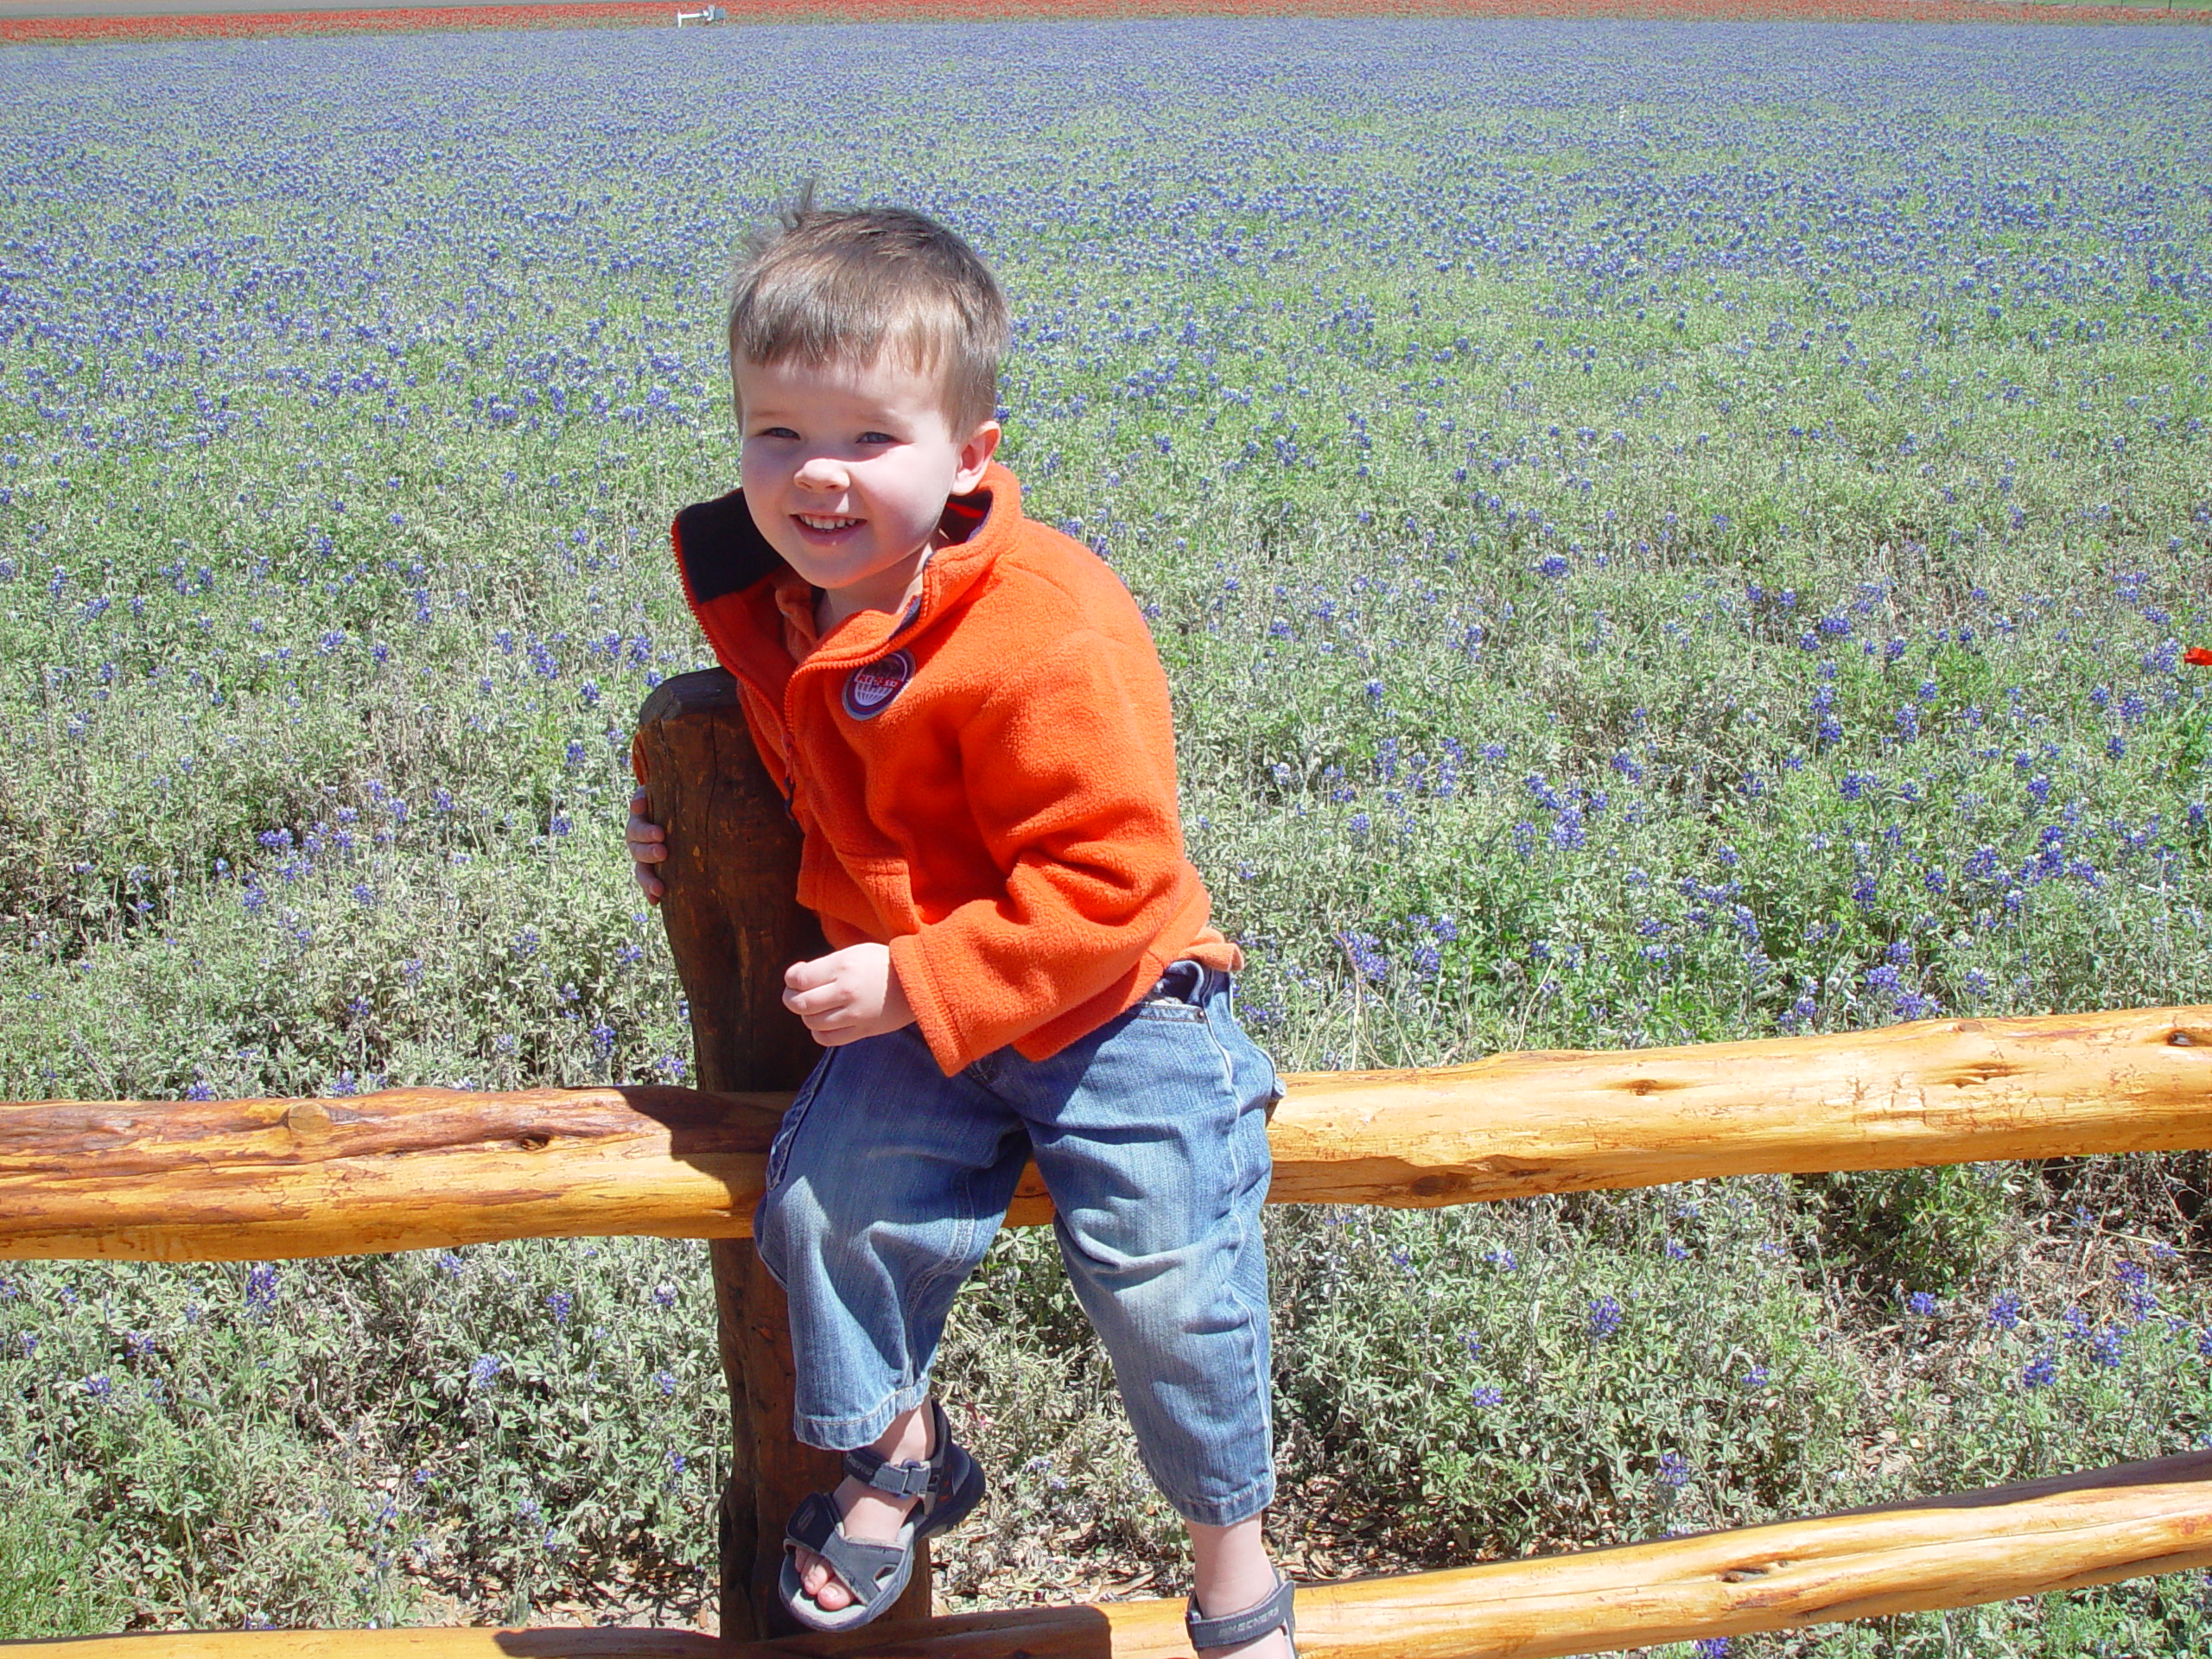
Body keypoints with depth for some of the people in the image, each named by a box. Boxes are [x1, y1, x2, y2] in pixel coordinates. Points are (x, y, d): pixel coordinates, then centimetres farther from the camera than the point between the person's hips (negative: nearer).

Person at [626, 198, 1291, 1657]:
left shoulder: (1047, 635, -27)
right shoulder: (767, 597, -2)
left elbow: (1103, 877, -25)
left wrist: (913, 982, -25)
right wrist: (692, 835, 8)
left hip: (1109, 1000, -6)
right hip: (908, 1010, 6)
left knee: (1161, 1265, -10)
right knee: (830, 1195, -9)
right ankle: (896, 1450, 20)